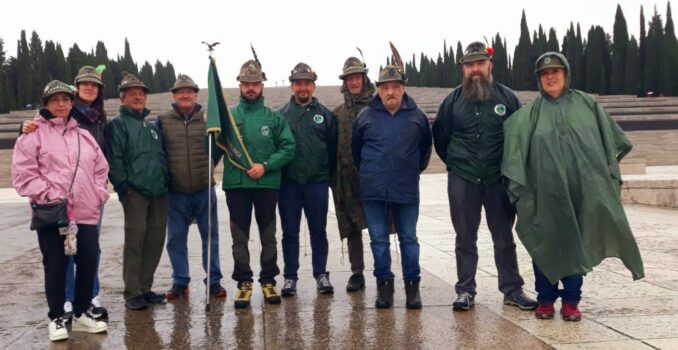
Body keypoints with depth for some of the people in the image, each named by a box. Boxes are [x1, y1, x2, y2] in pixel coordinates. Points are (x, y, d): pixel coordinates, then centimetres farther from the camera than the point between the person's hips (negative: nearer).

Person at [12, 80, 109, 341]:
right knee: (56, 266, 0)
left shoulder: (84, 136, 16)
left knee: (88, 263, 7)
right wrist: (48, 195, -13)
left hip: (86, 212, 5)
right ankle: (56, 318, 15)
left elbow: (100, 168, 20)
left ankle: (81, 314, 23)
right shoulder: (34, 134, -1)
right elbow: (23, 173, -7)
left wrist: (99, 193, 7)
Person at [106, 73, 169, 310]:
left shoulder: (152, 126, 22)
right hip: (135, 192, -6)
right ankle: (132, 293, 1)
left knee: (155, 239, 7)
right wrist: (123, 186, -15)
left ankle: (145, 288, 18)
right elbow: (114, 159, -7)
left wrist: (166, 181, 15)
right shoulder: (118, 124, 2)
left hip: (159, 192, 6)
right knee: (135, 239, -6)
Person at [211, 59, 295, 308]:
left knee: (268, 236, 8)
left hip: (267, 184, 0)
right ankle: (243, 283, 16)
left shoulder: (274, 117, 3)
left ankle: (268, 281, 20)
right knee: (240, 237, 6)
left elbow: (288, 148, -3)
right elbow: (215, 150, 2)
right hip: (236, 185, 1)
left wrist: (265, 166, -15)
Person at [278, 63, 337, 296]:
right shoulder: (281, 115, 4)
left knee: (319, 231, 8)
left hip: (318, 183, 0)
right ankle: (290, 277, 15)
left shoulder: (325, 115, 6)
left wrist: (331, 176, 1)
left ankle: (321, 274, 19)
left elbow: (333, 149, 6)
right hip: (289, 183, 0)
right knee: (290, 232, 7)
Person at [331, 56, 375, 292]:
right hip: (348, 179, 3)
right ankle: (357, 273, 18)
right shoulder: (338, 113, 13)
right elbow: (332, 146, 13)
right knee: (352, 228, 8)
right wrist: (335, 176, 5)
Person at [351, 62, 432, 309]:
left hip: (406, 190, 0)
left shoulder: (417, 116, 2)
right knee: (378, 240, 6)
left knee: (408, 239, 6)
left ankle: (412, 285, 15)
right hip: (373, 191, 1)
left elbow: (425, 149, 16)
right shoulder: (366, 116, 3)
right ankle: (384, 284, 17)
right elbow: (356, 150, 16)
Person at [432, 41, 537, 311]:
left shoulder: (506, 97, 0)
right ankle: (465, 290, 15)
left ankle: (512, 290, 17)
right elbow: (440, 137, 12)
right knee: (465, 238, 7)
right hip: (462, 180, 0)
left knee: (504, 237, 8)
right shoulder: (453, 100, 2)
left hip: (498, 179, 0)